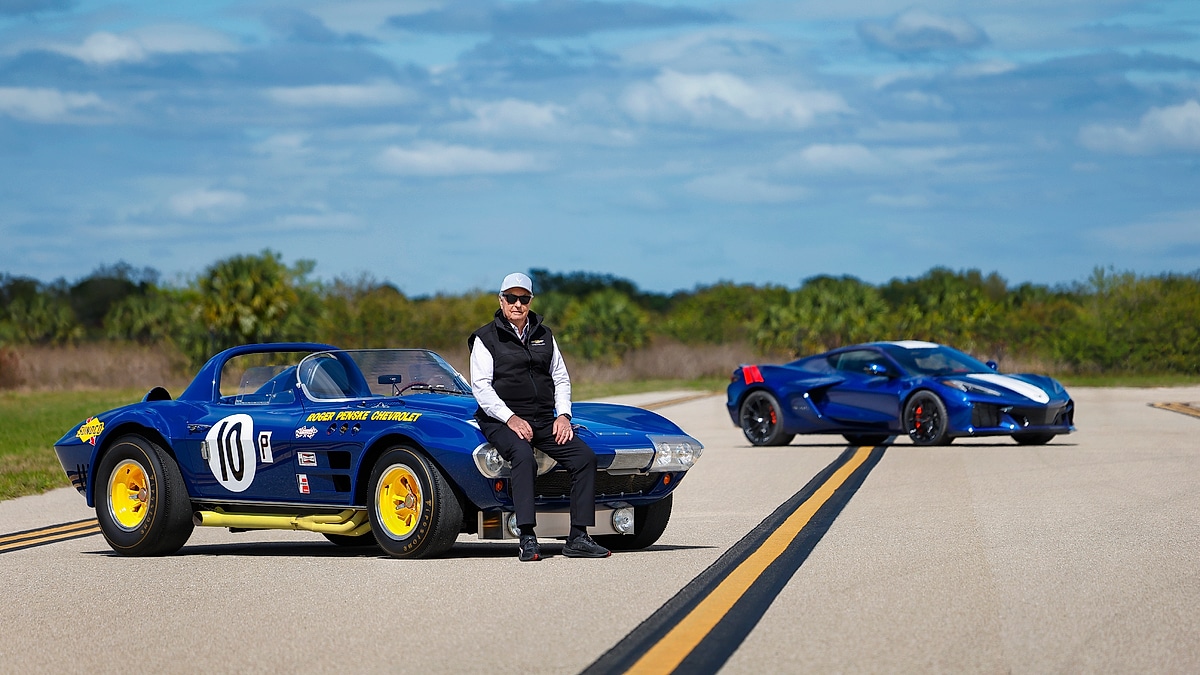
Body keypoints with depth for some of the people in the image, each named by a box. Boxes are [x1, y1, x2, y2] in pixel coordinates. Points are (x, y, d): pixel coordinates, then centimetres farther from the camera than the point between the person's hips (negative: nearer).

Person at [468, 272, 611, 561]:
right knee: (524, 456, -36)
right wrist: (511, 419, -18)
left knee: (585, 456, -17)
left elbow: (561, 378, 19)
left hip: (544, 420, 5)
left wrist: (563, 415, 2)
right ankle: (527, 538, -40)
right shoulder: (486, 338, 2)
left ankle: (578, 538, -17)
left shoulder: (544, 335, 17)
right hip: (500, 420, -5)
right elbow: (481, 387, -6)